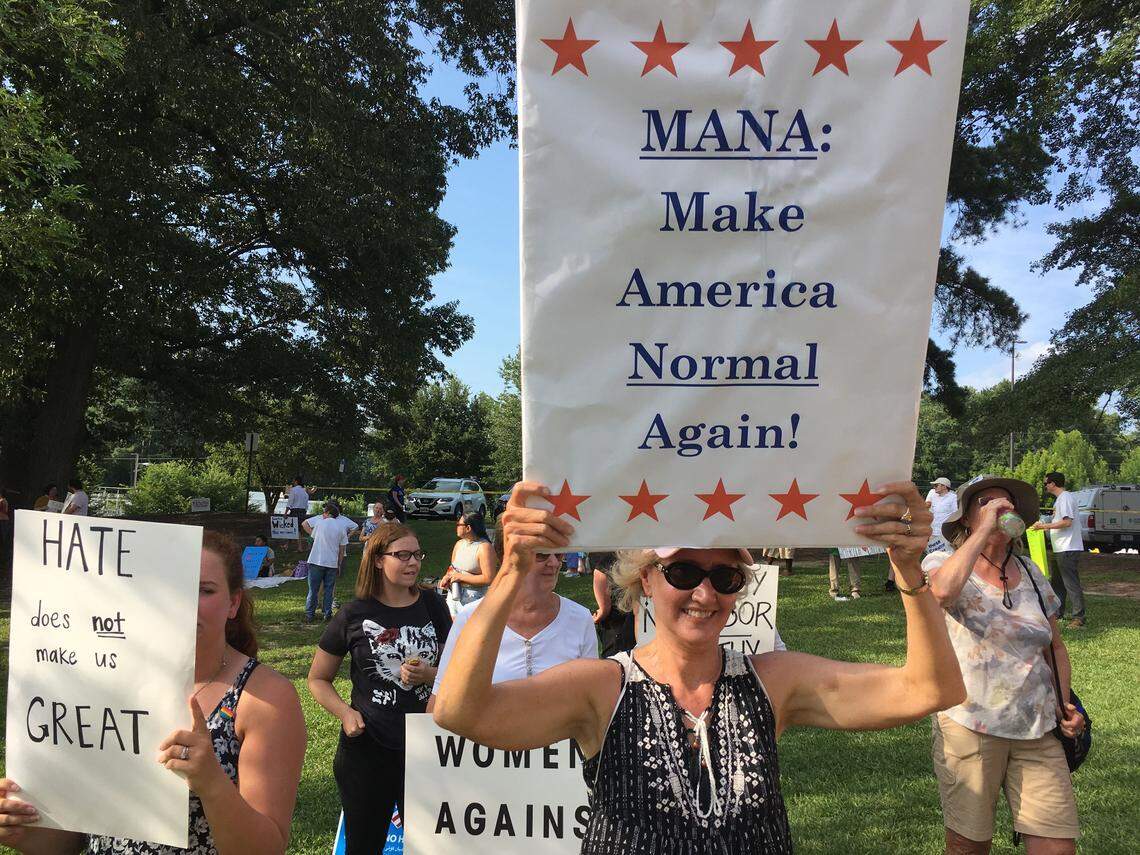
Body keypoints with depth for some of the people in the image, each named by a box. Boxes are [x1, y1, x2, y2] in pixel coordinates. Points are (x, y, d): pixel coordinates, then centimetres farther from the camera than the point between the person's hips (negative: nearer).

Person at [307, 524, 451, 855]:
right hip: (368, 749, -1)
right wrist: (345, 712, -14)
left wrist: (428, 675, -15)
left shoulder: (431, 605, -1)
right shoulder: (354, 615, -6)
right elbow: (318, 679, 3)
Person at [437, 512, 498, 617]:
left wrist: (460, 577, -16)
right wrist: (447, 577, -2)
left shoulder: (484, 547, -15)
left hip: (474, 598, -7)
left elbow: (488, 579, -21)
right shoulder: (459, 544, 9)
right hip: (454, 594, 7)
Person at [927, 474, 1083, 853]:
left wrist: (1064, 702, 6)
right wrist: (984, 530, -24)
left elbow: (1055, 644, 20)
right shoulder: (943, 563, -6)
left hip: (1038, 730, 4)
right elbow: (942, 590, -33)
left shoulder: (1029, 573, 8)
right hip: (970, 727, -4)